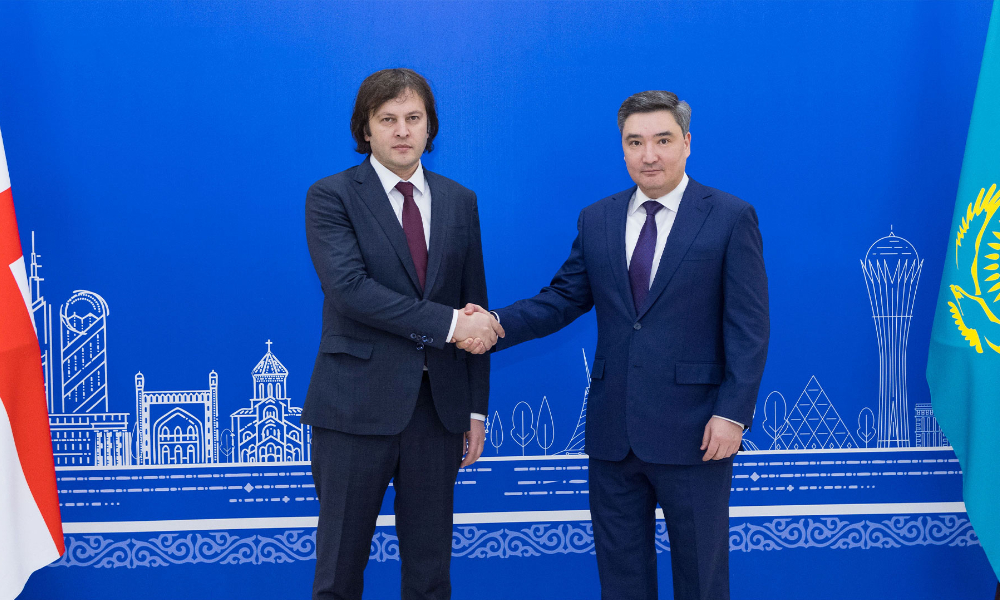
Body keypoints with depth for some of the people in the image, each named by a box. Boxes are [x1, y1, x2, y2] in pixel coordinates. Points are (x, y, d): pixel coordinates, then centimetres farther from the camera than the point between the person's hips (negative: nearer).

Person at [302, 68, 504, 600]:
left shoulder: (460, 202, 11)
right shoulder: (331, 196, -2)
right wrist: (447, 324, -19)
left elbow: (476, 310, 12)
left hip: (438, 403, 4)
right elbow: (349, 288, -18)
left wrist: (476, 407, 8)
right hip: (357, 402, -4)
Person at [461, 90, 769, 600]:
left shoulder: (731, 218, -4)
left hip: (694, 433, -4)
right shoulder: (596, 221, 9)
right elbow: (563, 299, 7)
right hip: (613, 433, 4)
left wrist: (732, 414, -14)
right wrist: (497, 325, -10)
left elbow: (749, 327, -7)